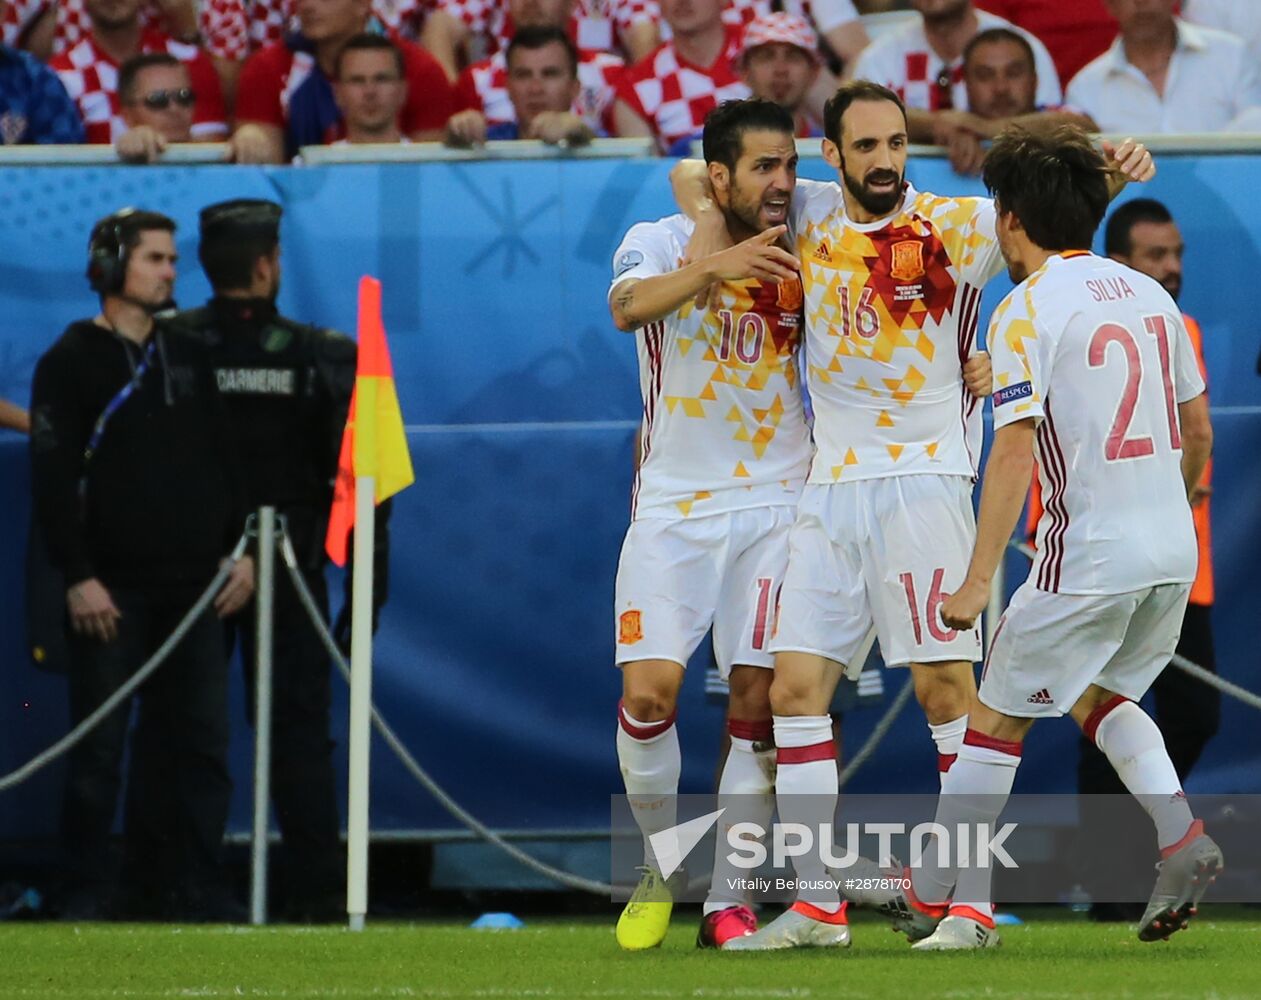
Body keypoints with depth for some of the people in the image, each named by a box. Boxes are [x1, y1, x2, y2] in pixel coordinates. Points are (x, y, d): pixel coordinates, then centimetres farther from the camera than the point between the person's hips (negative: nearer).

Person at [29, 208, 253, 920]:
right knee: (100, 748, -3)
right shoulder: (72, 362, -1)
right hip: (113, 590, -5)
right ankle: (92, 888, 3)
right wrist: (78, 576, -14)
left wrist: (241, 550, 8)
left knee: (201, 743, 3)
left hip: (194, 588, 5)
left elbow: (224, 461, 19)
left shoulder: (189, 358, 15)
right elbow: (52, 479, -7)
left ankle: (194, 887, 7)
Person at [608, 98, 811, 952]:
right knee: (648, 690, -13)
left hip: (774, 504, 2)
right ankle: (658, 873, 10)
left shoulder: (803, 257, 2)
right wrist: (715, 266, -45)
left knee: (759, 700, -4)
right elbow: (628, 306, -28)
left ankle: (730, 902, 5)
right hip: (673, 505, -2)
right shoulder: (661, 242, -6)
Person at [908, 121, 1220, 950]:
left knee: (998, 718, 6)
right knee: (1099, 695, 25)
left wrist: (980, 580, -17)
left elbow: (1015, 451, -18)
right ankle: (1182, 842, 6)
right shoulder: (1148, 295, 10)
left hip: (1087, 560, -7)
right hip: (1173, 552, 7)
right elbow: (1198, 430, 17)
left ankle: (947, 896, 9)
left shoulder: (1028, 309, -10)